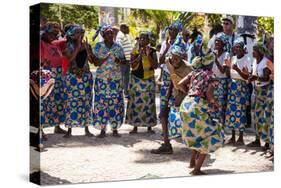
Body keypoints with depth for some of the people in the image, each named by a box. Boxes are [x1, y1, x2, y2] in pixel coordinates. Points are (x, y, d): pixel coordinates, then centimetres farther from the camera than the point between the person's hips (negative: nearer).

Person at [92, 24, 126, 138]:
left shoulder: (118, 46, 8)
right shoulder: (98, 46, 1)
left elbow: (124, 60, 11)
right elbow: (95, 62, -4)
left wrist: (119, 61, -11)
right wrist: (106, 57, -18)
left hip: (116, 78, 2)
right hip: (102, 79, -2)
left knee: (116, 103, 1)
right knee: (101, 102, -3)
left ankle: (115, 129, 10)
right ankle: (102, 129, 6)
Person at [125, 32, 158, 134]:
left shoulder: (152, 51, 2)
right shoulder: (135, 50, 2)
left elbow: (155, 66, -6)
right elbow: (132, 65, -6)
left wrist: (148, 55, -16)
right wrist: (140, 55, -16)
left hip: (149, 79, 0)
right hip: (136, 79, 0)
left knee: (148, 102, 1)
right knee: (135, 102, 0)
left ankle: (149, 126, 10)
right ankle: (135, 126, 8)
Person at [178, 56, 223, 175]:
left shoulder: (194, 73, 14)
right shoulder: (211, 78, 0)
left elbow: (180, 84, 7)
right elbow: (209, 95, -14)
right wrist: (215, 104, 4)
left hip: (185, 105, 6)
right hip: (197, 108, -6)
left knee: (196, 133, 29)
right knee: (211, 136, 6)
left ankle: (192, 162, 34)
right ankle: (196, 169, 0)